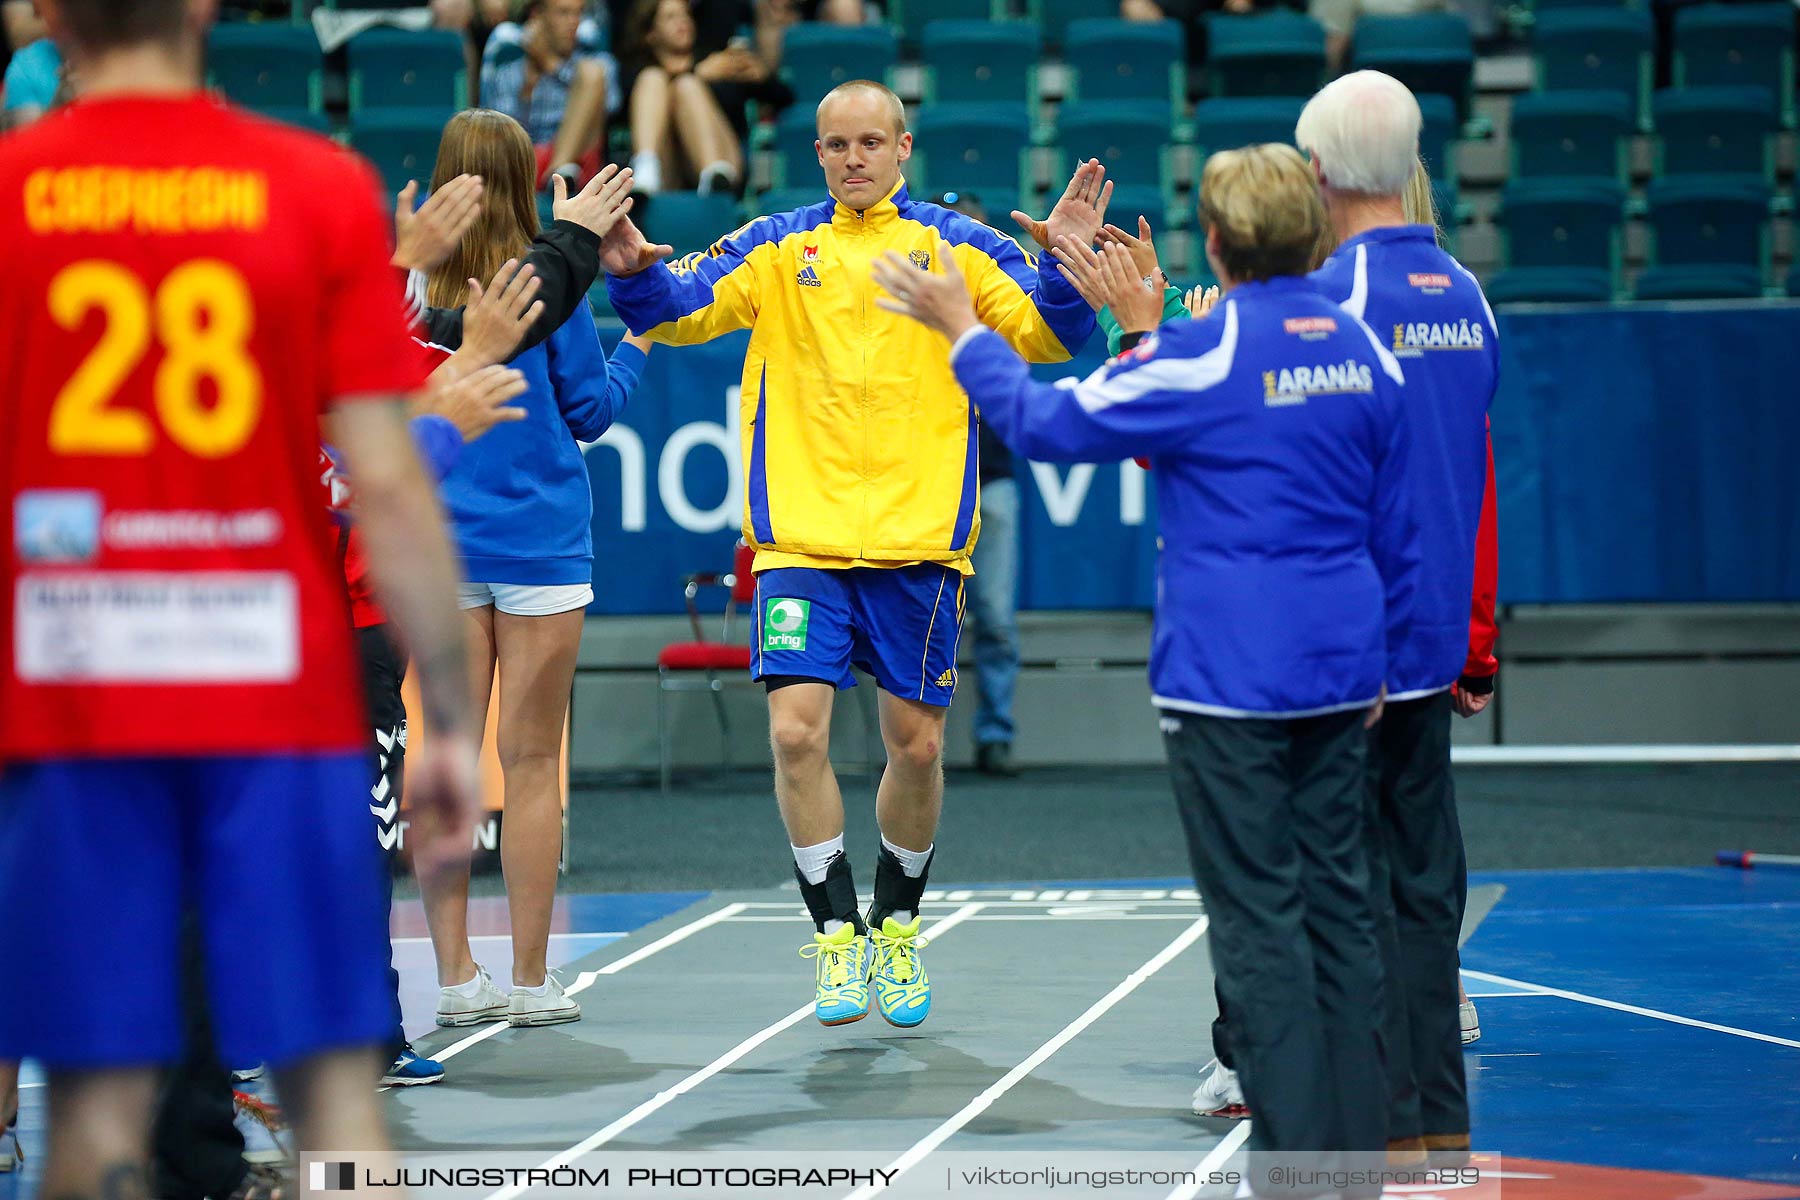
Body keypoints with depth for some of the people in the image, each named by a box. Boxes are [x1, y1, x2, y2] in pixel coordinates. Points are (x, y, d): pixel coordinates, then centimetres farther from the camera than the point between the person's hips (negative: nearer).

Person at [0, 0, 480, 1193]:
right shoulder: (324, 188, 0)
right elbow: (389, 482, -4)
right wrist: (456, 721, 0)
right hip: (279, 691, 0)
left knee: (100, 1091, 5)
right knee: (334, 1070, 2)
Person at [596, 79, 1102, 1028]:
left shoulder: (958, 247, 5)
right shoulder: (776, 248, 8)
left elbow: (1048, 337, 1)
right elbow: (679, 309, 4)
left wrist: (1068, 265, -17)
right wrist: (632, 273, -17)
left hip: (918, 543, 0)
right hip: (800, 540, 0)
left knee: (916, 745, 6)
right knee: (798, 732, -13)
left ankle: (897, 930, 27)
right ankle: (838, 939, 0)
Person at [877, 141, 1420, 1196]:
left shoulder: (1203, 354, -13)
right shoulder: (1364, 351, 6)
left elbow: (1053, 423, -3)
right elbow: (1398, 528, 14)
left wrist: (962, 329, 9)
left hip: (1229, 680, -6)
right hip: (1340, 673, 6)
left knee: (1259, 920, -3)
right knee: (1338, 903, 11)